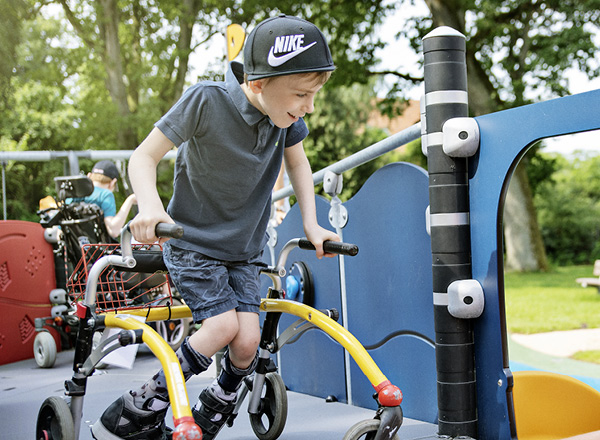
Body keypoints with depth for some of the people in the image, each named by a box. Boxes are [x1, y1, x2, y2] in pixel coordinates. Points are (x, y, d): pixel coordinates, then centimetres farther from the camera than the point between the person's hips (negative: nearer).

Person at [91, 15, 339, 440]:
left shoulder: (286, 116, -9)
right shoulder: (206, 101, -23)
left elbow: (298, 163, 11)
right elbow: (145, 156, -18)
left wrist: (311, 224, 1)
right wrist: (150, 207, -37)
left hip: (245, 250, 5)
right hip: (192, 242, -4)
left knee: (247, 339, -11)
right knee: (223, 325, -21)